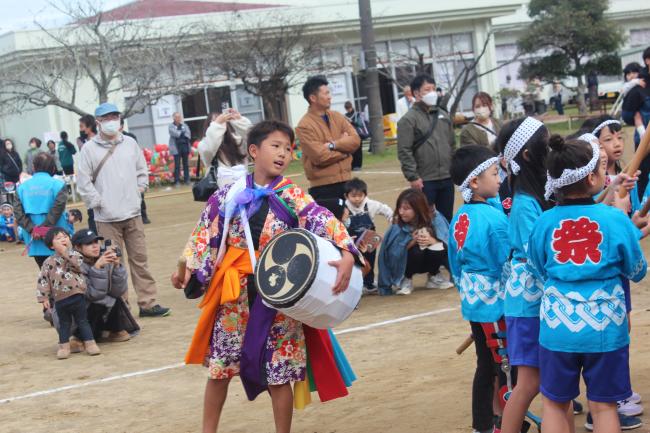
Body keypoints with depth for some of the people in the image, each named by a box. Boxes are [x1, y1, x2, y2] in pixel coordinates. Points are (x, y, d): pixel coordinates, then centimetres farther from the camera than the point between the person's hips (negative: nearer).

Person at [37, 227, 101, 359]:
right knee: (64, 324, 11)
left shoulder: (74, 255, 2)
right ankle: (64, 347, 18)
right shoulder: (49, 262, 3)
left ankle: (90, 344, 12)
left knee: (82, 321, 7)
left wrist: (66, 253, -15)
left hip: (77, 295, -1)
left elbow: (78, 265, -20)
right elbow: (43, 280, 3)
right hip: (60, 300, 1)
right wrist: (44, 298, -3)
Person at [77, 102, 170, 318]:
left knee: (139, 259, 6)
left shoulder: (130, 144, 9)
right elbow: (84, 181, -4)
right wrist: (98, 203, -7)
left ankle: (147, 303, 11)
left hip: (132, 213, 4)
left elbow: (142, 172, 16)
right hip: (107, 218, -3)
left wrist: (138, 192, 6)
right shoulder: (89, 149, -3)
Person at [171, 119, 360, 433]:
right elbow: (205, 235, 8)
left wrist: (347, 255, -35)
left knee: (278, 374, 5)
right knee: (219, 368, 11)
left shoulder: (292, 198, -6)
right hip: (234, 292, 2)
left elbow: (325, 223, -19)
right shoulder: (228, 195, 1)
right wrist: (188, 269, 0)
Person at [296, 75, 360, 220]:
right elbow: (320, 156, -19)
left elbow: (355, 140, -1)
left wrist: (334, 145, -16)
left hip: (345, 182, 6)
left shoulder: (337, 117, 10)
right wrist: (344, 146, -5)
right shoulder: (304, 126, -11)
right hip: (323, 187, -6)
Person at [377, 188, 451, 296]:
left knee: (439, 248, -31)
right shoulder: (398, 225, -18)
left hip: (431, 260, 1)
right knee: (415, 251, -34)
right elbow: (394, 253, -22)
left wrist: (432, 240, -41)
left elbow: (449, 242, -22)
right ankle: (406, 280, -3)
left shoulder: (435, 218, -17)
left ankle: (433, 278, 0)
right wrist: (412, 241, -36)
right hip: (409, 262, -1)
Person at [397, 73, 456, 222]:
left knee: (447, 219, 12)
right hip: (424, 181, -6)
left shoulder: (443, 115, 13)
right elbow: (404, 151, -13)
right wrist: (413, 177, -17)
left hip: (447, 179, 6)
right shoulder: (409, 119, -8)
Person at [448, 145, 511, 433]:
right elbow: (509, 265, -17)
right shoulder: (494, 218, -20)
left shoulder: (459, 218, 5)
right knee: (506, 370, 1)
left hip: (472, 302, 8)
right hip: (496, 303, -8)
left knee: (486, 365, 17)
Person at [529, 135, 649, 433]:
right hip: (605, 326, -1)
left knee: (555, 402, 14)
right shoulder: (615, 219, -11)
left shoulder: (544, 222, -5)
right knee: (603, 405, 10)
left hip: (557, 324, 1)